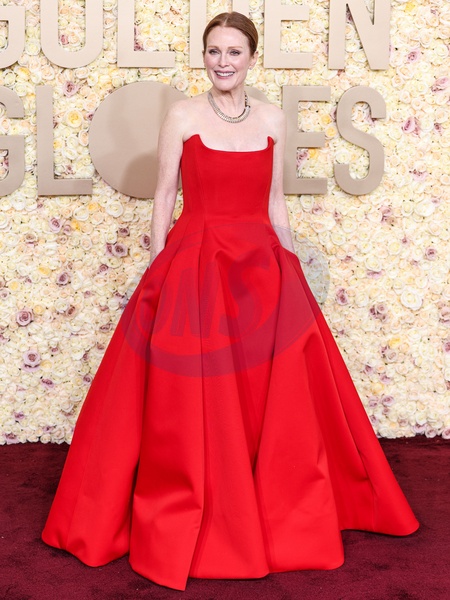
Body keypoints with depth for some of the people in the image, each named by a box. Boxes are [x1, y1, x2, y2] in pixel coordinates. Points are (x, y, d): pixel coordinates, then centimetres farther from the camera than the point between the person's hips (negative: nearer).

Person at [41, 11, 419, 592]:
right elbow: (163, 199, 0)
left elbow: (275, 202, 13)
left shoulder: (273, 119, 8)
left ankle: (282, 515, 24)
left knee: (274, 396, 4)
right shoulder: (182, 115, -1)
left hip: (262, 265, 3)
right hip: (193, 265, -3)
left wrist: (289, 265, 10)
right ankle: (184, 524, 17)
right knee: (190, 402, -1)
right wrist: (158, 275, -4)